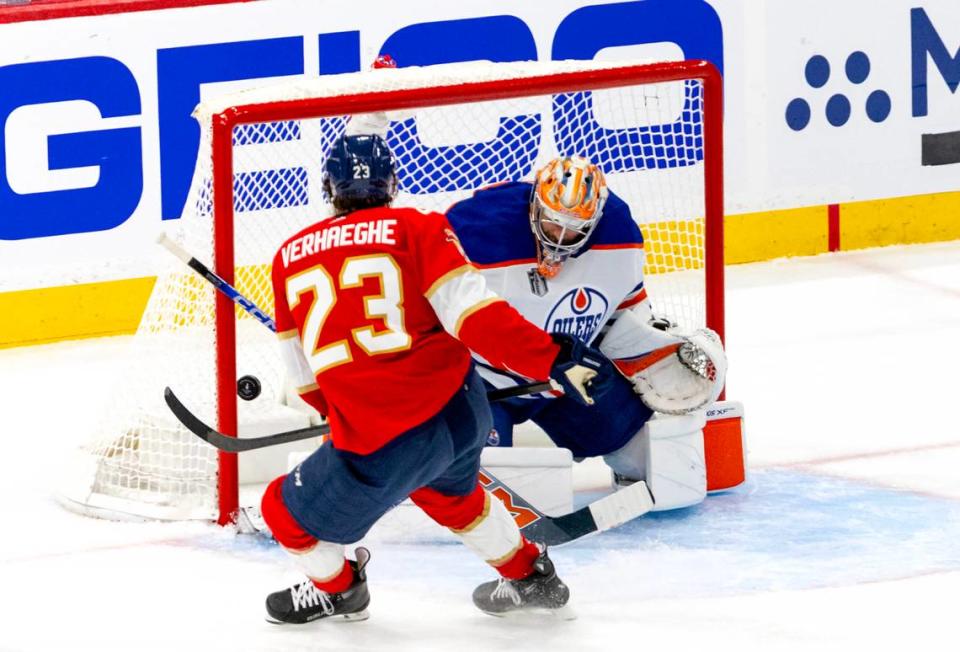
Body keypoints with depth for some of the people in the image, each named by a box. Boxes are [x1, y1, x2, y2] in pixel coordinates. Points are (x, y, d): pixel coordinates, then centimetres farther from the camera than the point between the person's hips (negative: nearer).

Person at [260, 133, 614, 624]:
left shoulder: (290, 258, 6)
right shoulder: (418, 230, 0)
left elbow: (304, 371, 17)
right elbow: (474, 314, -12)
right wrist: (553, 358, -10)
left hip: (381, 443, -3)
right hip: (466, 413, 3)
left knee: (289, 511, 22)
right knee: (447, 491, 38)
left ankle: (337, 589, 46)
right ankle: (530, 577, 49)